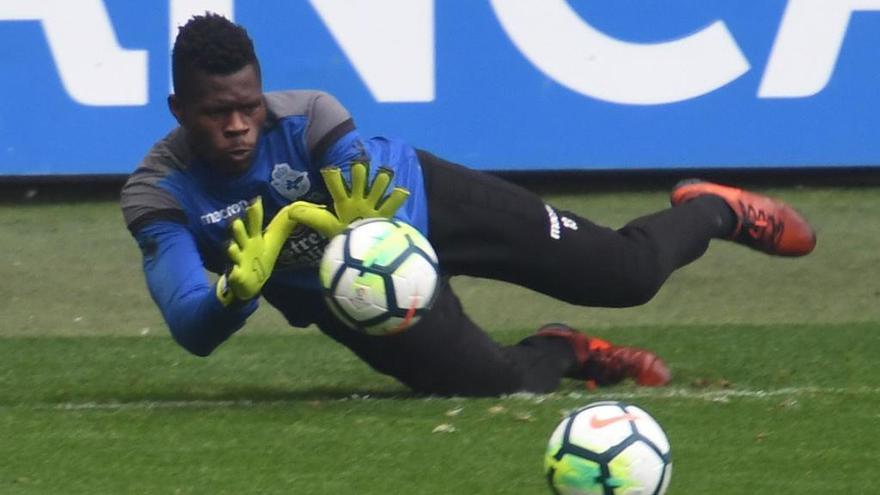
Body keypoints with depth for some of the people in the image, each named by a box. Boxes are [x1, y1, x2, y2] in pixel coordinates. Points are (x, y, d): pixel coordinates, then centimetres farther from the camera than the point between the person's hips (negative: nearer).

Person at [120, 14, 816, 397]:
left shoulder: (310, 120, -31)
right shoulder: (159, 194, -28)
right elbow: (193, 332, -36)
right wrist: (238, 288, -59)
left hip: (418, 202, -1)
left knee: (627, 272, -3)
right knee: (505, 384, -6)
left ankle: (713, 211, 32)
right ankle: (564, 353, 31)